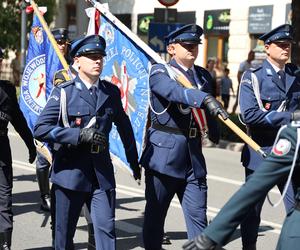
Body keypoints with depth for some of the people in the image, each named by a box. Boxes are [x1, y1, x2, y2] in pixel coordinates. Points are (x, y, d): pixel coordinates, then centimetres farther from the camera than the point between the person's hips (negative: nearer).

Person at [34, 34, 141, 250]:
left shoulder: (112, 92, 5)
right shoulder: (63, 92, -5)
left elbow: (124, 127, 17)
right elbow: (41, 129, -12)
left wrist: (134, 161, 23)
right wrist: (79, 135, -20)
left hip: (102, 173, 2)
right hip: (70, 172, -2)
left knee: (107, 228, -3)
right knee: (65, 232, 9)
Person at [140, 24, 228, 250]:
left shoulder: (204, 76, 12)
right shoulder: (159, 72, -7)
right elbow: (176, 92, -29)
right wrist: (206, 99, -44)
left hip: (193, 156, 4)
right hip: (164, 154, -4)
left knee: (198, 216, 2)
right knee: (155, 213, 8)